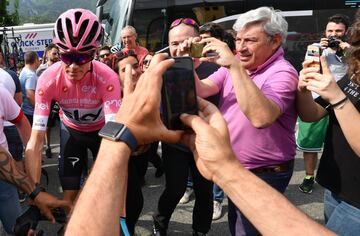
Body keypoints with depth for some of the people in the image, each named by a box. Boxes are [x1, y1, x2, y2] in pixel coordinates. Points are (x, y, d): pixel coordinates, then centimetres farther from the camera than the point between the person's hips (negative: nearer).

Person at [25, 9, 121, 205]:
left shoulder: (107, 78, -36)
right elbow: (35, 141, -32)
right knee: (70, 194, -1)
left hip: (102, 129, -1)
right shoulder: (48, 80, -31)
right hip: (71, 130, 1)